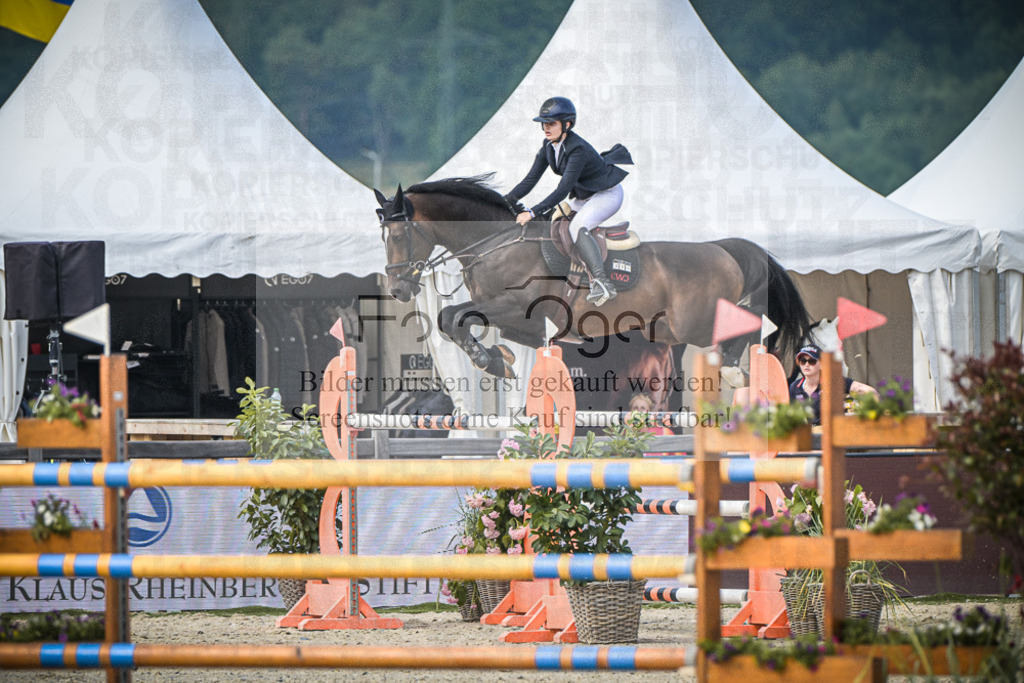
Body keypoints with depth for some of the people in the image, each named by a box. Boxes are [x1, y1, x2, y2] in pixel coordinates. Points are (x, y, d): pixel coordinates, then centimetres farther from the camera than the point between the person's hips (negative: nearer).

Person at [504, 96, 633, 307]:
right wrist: (505, 202, -14)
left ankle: (604, 284, -34)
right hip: (584, 196, 10)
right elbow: (531, 179, -2)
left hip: (607, 194, -10)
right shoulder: (549, 145, -5)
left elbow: (563, 190, -36)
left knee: (577, 228, -31)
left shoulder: (577, 150, -30)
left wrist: (532, 212, -41)